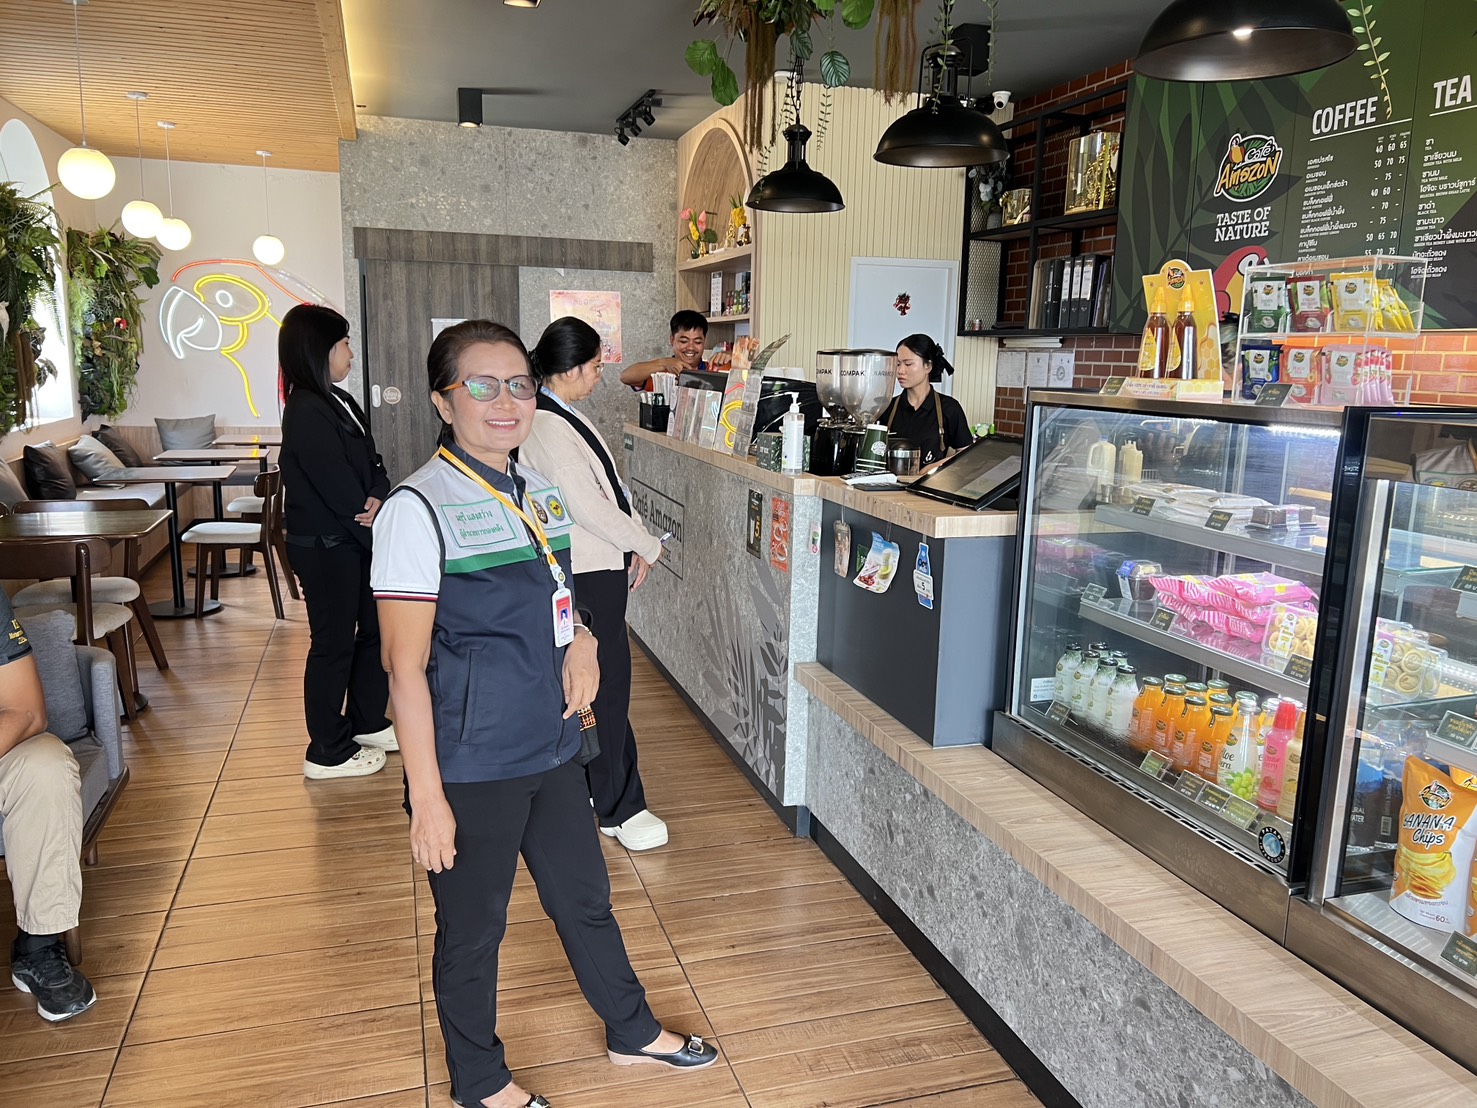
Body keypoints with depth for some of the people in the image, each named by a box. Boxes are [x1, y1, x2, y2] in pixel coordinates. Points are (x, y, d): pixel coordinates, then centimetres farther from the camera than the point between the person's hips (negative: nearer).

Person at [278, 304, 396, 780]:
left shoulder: (340, 402, 10)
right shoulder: (307, 413, -19)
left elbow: (372, 464, 6)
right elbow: (338, 488, -21)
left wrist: (379, 499, -15)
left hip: (355, 538, 9)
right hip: (324, 546, -9)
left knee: (374, 627, 17)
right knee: (334, 643, 1)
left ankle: (368, 722, 34)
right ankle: (328, 753, 14)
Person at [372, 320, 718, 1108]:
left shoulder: (541, 494, 4)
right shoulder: (418, 509, -18)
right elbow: (405, 667, -18)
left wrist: (582, 640, -5)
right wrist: (427, 797, -18)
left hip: (551, 745, 7)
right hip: (469, 766, -6)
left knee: (585, 897, 23)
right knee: (472, 926, 15)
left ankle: (632, 1032, 46)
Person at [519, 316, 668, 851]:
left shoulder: (568, 419, 13)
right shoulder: (546, 428, -19)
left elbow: (609, 487, 16)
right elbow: (587, 506, -22)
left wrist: (636, 543, 6)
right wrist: (648, 545, -10)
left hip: (602, 568, 10)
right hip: (585, 574, -10)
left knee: (596, 683, 17)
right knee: (606, 686, -2)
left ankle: (589, 783, 31)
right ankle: (619, 808, 9)